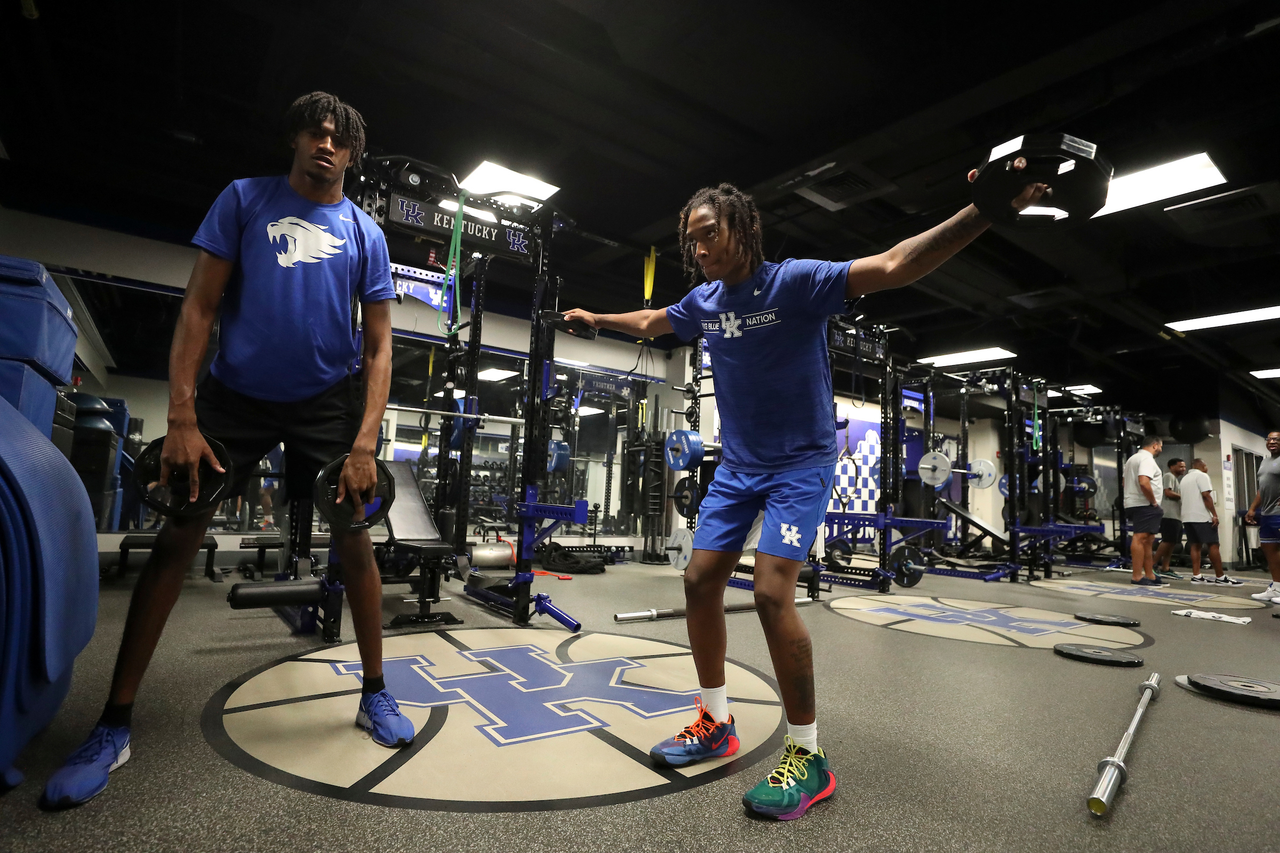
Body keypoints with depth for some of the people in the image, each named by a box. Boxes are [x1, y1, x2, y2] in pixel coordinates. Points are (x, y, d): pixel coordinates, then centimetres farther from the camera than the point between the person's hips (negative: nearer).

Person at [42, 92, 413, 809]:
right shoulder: (245, 199, 4)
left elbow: (379, 346, -2)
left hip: (328, 399, 0)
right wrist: (181, 418, -11)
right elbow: (200, 308, -1)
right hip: (237, 393, 1)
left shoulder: (365, 234, 3)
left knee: (354, 539, -4)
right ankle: (116, 726, 14)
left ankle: (375, 695, 12)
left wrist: (364, 445, -13)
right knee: (177, 537, -1)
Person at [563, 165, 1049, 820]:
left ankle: (808, 758, 1)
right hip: (736, 464, 7)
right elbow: (649, 323, 24)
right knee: (700, 583, 2)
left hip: (801, 462, -6)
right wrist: (595, 319, 35)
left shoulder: (796, 282, -15)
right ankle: (715, 723, 21)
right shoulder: (704, 300, 4)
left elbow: (895, 266, -26)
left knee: (771, 593, -18)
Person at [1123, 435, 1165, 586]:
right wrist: (1154, 501, -15)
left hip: (1132, 504, 11)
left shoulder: (1132, 459, 22)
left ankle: (1149, 575, 17)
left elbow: (1126, 482, 27)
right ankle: (1137, 577, -14)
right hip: (1144, 505, -11)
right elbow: (1144, 482, -26)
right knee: (1140, 538, -12)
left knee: (1148, 540, 14)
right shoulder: (1147, 459, -11)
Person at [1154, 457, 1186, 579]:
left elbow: (1175, 496, 24)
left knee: (1172, 543, 5)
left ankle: (1164, 569, 5)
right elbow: (1168, 493, -14)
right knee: (1167, 541, -13)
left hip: (1176, 516, 10)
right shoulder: (1169, 476, -2)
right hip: (1170, 515, -10)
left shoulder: (1175, 478, 27)